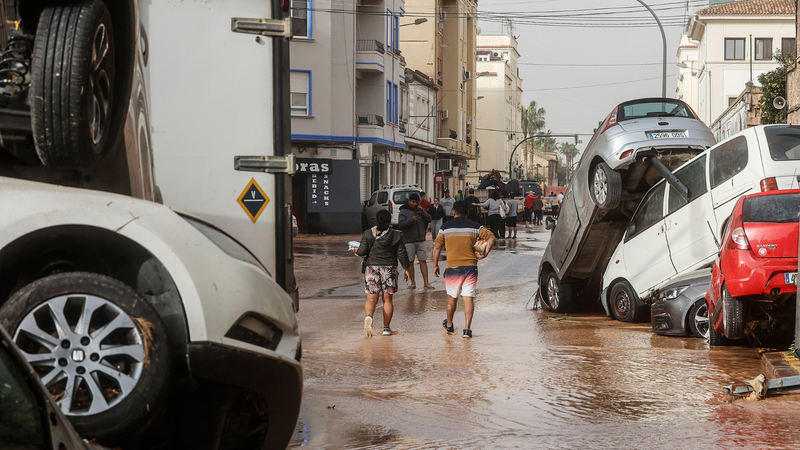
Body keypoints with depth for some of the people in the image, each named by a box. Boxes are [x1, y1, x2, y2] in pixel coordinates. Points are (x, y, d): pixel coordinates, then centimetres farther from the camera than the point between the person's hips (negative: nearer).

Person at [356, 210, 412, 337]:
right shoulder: (396, 235, -2)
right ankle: (386, 328, 10)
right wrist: (407, 267, 14)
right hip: (389, 269, 0)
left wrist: (356, 250, 20)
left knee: (371, 298, 3)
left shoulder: (368, 234, -2)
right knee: (387, 299, 10)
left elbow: (362, 251, -3)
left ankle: (368, 316, -28)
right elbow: (402, 254, 1)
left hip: (372, 268, 0)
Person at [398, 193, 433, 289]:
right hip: (409, 241, -3)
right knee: (410, 262, 0)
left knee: (423, 261, 1)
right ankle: (413, 282, 7)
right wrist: (411, 220, -23)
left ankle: (426, 283, 1)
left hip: (421, 240, 3)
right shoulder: (404, 211, -1)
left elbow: (429, 220, 2)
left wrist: (422, 212, -13)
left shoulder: (420, 209, 12)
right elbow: (400, 225, -11)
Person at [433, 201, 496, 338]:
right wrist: (485, 254, -4)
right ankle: (467, 328, -10)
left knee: (452, 297, 15)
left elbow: (437, 247, 4)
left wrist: (435, 265, 12)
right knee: (468, 297, -1)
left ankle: (449, 325, 32)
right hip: (470, 267, 0)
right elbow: (491, 238, -3)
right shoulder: (475, 227, 4)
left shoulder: (446, 227, 3)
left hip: (452, 267, 0)